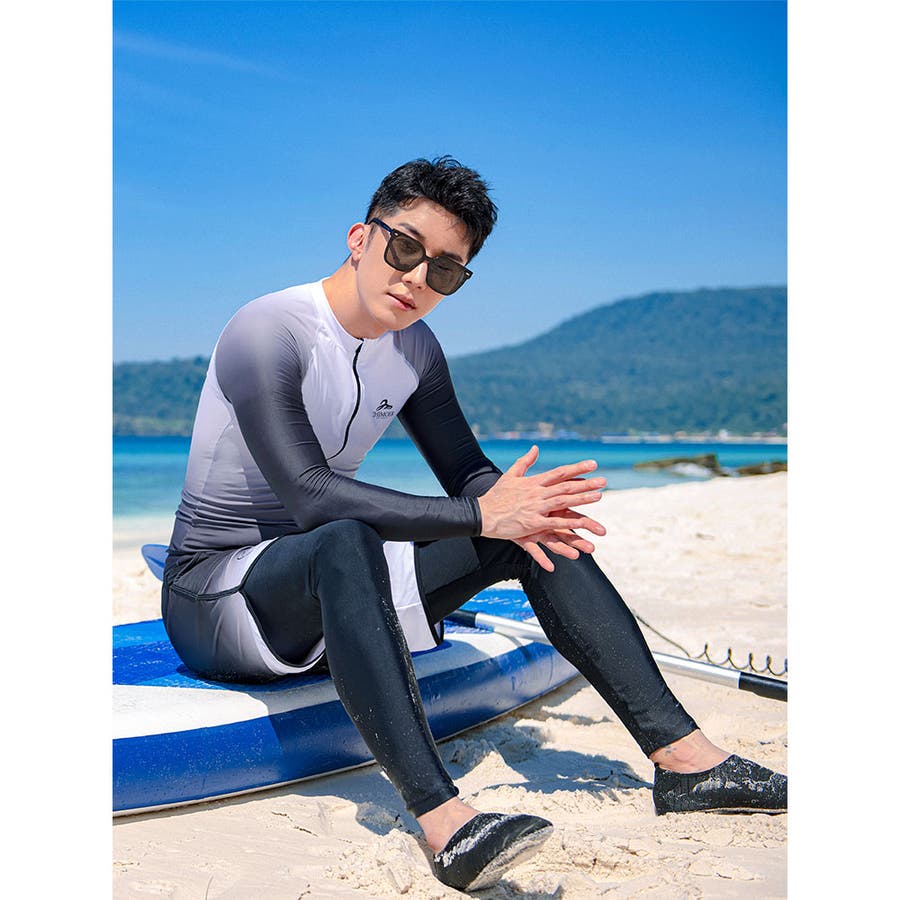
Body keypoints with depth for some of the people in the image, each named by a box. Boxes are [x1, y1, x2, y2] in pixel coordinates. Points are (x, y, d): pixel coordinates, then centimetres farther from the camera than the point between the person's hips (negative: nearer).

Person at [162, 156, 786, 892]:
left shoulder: (414, 349, 3)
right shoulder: (267, 333, -20)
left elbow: (467, 472, 5)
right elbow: (311, 497, -31)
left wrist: (513, 507, -20)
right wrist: (479, 515, -34)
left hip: (327, 590, 7)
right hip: (213, 597, -6)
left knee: (537, 528, -10)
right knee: (346, 545, -41)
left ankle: (686, 758, -13)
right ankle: (445, 824, -48)